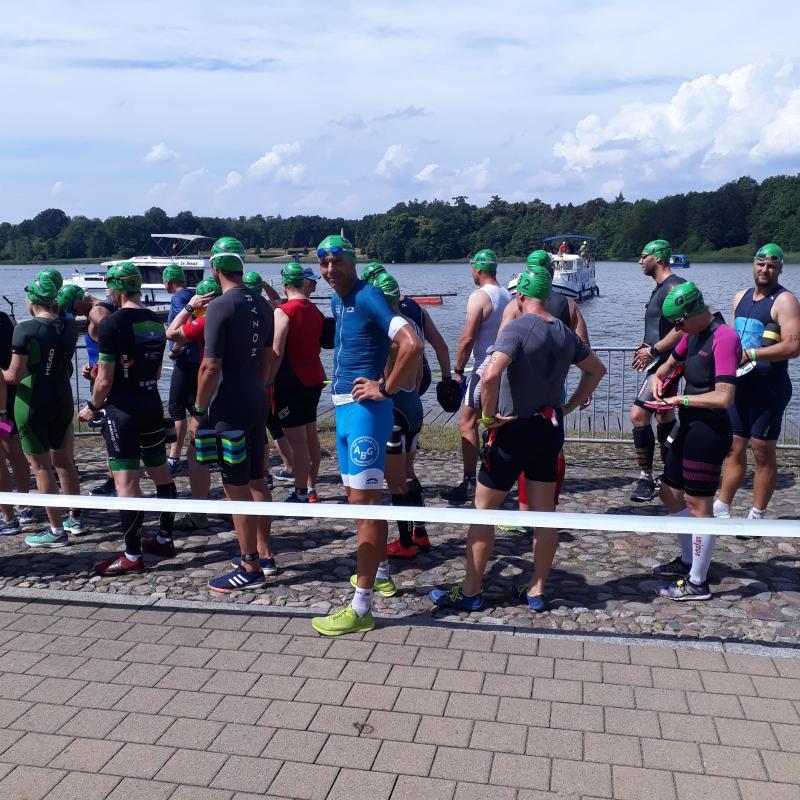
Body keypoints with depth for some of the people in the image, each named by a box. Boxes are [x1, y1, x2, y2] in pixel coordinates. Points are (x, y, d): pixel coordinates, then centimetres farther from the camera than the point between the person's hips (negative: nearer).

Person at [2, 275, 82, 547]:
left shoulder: (26, 328, -17)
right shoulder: (69, 327, 0)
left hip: (33, 405, -6)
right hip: (62, 401, 6)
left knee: (42, 468, 2)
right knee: (64, 462, 18)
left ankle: (57, 531, 8)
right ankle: (75, 518, 29)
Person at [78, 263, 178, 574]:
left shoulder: (112, 323, -15)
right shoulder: (156, 321, 7)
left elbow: (105, 380, -15)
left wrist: (93, 406, 1)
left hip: (123, 410, -8)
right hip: (153, 404, 8)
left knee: (126, 482, -4)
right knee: (160, 472, 14)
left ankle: (132, 556, 2)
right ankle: (165, 539, 26)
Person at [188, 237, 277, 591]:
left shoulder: (220, 307, -17)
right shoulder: (262, 304, 6)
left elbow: (210, 367, -19)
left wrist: (198, 410, -9)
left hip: (229, 408, -8)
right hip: (257, 402, 8)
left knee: (236, 488, 0)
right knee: (256, 480, 16)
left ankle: (250, 568, 7)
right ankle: (264, 553, 27)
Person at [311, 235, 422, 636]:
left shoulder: (368, 297, -14)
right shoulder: (337, 300, 13)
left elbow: (412, 344, -26)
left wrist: (385, 389, -18)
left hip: (364, 410, -10)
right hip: (344, 408, 10)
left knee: (363, 502, -7)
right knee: (358, 497, 19)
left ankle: (360, 608, -2)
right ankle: (380, 573, 36)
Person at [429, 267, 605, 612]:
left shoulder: (517, 328, -17)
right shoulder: (565, 333, 5)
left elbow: (490, 376, -33)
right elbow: (597, 370, 20)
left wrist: (489, 416, -20)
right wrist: (570, 404, 16)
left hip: (514, 430, -7)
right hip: (550, 428, 7)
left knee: (483, 510, 5)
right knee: (544, 513, 12)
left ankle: (470, 592, 13)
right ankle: (536, 591, 22)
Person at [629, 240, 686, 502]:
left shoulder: (674, 286, -16)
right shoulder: (660, 287, 16)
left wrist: (653, 350, -21)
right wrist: (647, 345, 13)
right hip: (662, 361, 11)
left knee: (638, 414, -18)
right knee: (664, 414, 17)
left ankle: (646, 478, -12)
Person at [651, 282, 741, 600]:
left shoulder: (724, 338, -19)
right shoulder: (694, 334, 8)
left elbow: (724, 397, -26)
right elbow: (672, 361, 29)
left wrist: (682, 399, -15)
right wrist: (659, 377, 9)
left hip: (709, 431, -10)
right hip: (689, 427, 10)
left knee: (698, 504, -2)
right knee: (670, 494, 18)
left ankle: (697, 583, 11)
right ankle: (688, 560, 35)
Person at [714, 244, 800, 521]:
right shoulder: (741, 297, 14)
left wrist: (750, 354, -22)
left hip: (769, 388, -7)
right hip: (740, 384, 7)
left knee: (762, 451, 0)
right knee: (734, 448, 11)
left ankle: (757, 516, 10)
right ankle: (721, 509, 19)